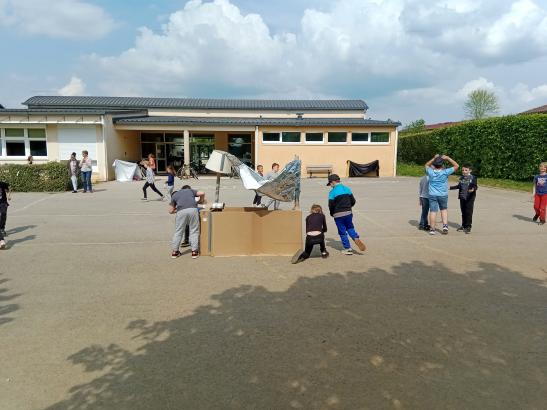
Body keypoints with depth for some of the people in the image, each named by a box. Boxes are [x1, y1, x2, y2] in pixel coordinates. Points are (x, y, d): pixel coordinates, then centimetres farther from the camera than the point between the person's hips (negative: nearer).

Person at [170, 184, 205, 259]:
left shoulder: (174, 195, 31)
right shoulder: (191, 190, 30)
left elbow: (171, 211, 32)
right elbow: (202, 193, 14)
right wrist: (200, 201, 32)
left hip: (181, 211, 0)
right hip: (193, 209, 0)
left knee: (178, 232, 13)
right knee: (194, 231, 10)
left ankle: (174, 252, 18)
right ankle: (194, 252, 9)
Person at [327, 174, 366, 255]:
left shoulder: (332, 192, -12)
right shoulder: (347, 189, 5)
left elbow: (331, 205, -13)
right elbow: (353, 201, 8)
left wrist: (332, 213, 5)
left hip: (338, 215, -5)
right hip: (348, 213, 5)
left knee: (342, 232, 6)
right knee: (350, 228, 20)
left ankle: (348, 248, 10)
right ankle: (356, 238, -7)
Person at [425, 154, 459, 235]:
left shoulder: (431, 172, -6)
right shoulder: (445, 172, -12)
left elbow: (427, 165, 17)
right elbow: (456, 166, -1)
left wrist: (434, 158, 9)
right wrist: (448, 158, -3)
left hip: (432, 195, 1)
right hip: (443, 195, -1)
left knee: (433, 211, 1)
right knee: (444, 209, 19)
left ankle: (432, 229, 4)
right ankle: (445, 225, 7)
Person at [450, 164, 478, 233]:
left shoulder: (473, 178, -6)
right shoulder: (461, 178, 10)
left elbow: (475, 186, -13)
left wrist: (473, 189, -35)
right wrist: (450, 187, 24)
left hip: (470, 198, -5)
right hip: (462, 197, 5)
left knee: (469, 212, -4)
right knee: (463, 212, 11)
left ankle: (468, 226, 3)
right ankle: (463, 226, 20)